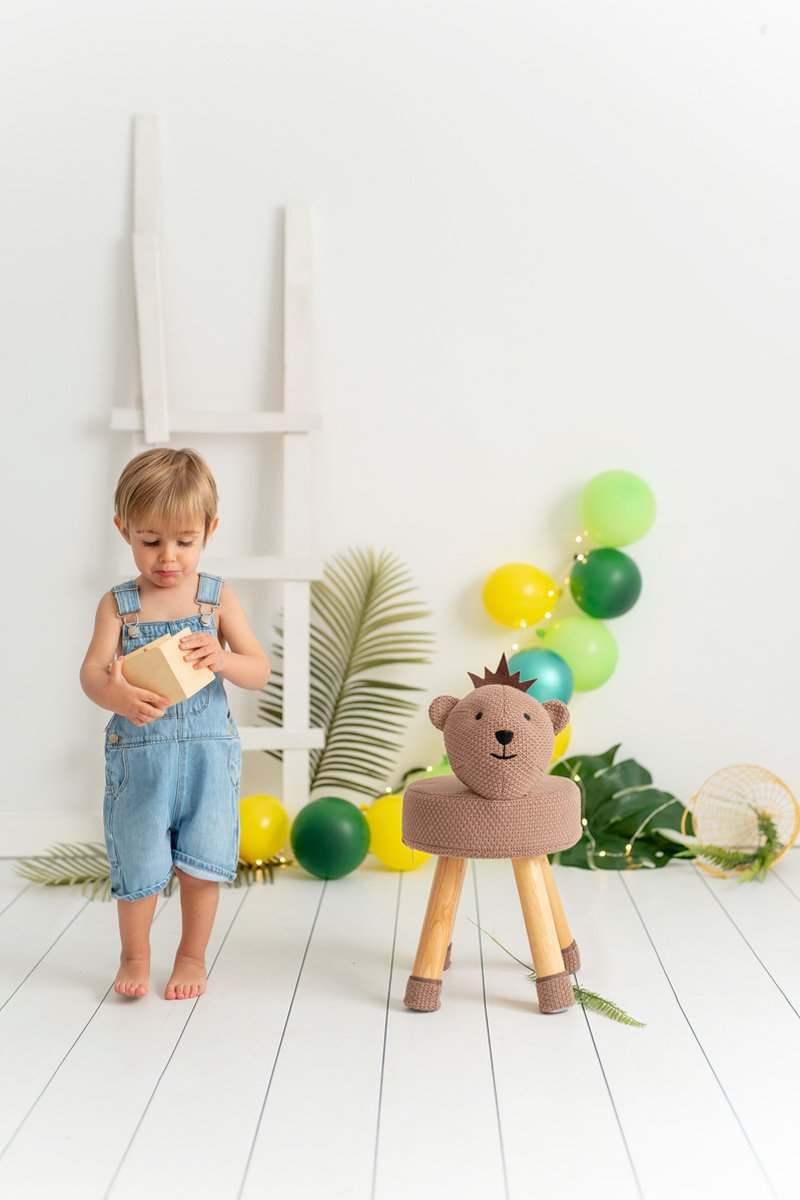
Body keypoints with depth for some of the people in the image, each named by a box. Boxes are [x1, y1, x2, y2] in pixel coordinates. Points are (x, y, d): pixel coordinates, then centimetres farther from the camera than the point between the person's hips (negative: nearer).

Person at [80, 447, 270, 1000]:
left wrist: (222, 659, -25)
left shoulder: (219, 598, -1)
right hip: (138, 754, 0)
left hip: (208, 752, 0)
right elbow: (92, 671, -11)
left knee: (202, 862, 4)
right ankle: (135, 956, 30)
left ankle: (193, 956, 26)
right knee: (138, 863, 7)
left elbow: (260, 671, -3)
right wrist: (116, 696, -34)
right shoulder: (118, 603, -1)